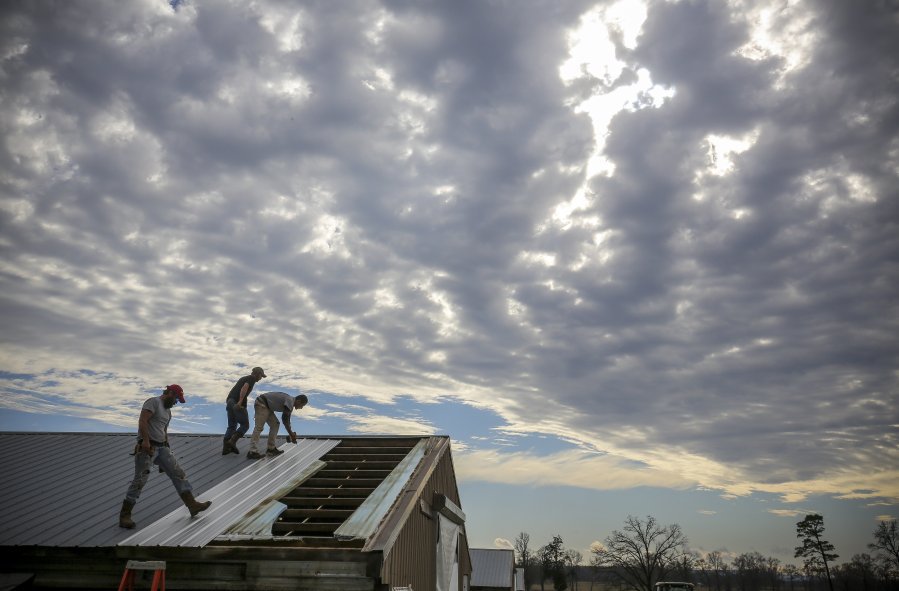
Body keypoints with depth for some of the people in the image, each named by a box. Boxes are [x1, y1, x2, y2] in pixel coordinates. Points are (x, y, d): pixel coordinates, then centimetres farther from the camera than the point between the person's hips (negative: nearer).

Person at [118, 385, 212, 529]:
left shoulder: (168, 410, 23)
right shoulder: (153, 402, -6)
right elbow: (143, 421, -19)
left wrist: (168, 450, 24)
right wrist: (145, 441, -27)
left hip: (162, 447, 9)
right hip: (147, 447, -9)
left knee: (178, 474, 1)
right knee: (140, 480, -7)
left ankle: (192, 505, -1)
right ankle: (124, 516, 3)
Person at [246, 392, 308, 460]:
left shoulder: (290, 402, 13)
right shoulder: (290, 401, -18)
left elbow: (286, 418, 22)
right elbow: (285, 418, -22)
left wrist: (291, 433, 21)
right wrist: (291, 433, -14)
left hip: (266, 406, 11)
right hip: (261, 404, -11)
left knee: (275, 424, 12)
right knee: (259, 427, -13)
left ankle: (271, 448, 13)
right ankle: (252, 452, -15)